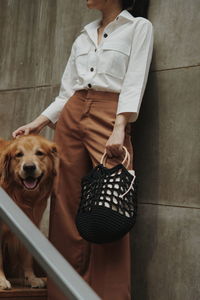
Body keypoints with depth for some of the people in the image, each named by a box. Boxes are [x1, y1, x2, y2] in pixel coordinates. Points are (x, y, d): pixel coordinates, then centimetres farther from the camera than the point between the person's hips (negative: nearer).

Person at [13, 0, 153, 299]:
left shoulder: (139, 27, 5)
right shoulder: (83, 37, 20)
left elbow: (134, 82, -7)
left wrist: (119, 128, -20)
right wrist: (37, 124, 10)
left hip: (110, 119, -5)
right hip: (71, 117, 6)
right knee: (66, 208, 2)